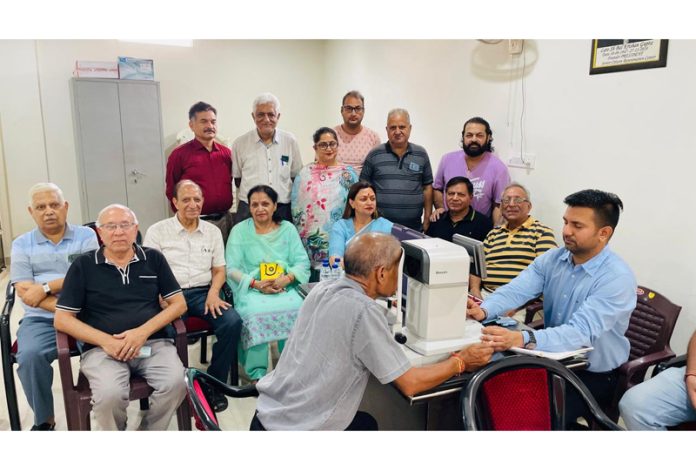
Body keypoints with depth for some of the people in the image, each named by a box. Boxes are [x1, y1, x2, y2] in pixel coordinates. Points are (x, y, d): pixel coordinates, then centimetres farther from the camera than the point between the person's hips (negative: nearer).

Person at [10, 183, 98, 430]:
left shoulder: (86, 236, 8)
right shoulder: (22, 244, 12)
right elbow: (24, 292, 0)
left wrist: (46, 287, -12)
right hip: (41, 318, 2)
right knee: (29, 356, -28)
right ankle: (44, 420, -3)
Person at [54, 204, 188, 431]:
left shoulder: (154, 258, 9)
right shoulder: (83, 265, 6)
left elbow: (179, 303, 6)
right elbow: (62, 319, 3)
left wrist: (143, 331, -9)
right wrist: (106, 340, -11)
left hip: (153, 342, 1)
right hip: (101, 348, -1)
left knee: (176, 383, -27)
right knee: (109, 395, -30)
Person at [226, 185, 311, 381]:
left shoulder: (288, 229, 14)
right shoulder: (239, 231, 9)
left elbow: (303, 262, 6)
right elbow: (232, 269, 1)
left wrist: (286, 278, -15)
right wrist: (256, 284, -15)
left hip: (285, 288, 1)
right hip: (251, 290, -1)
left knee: (297, 309, -31)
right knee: (256, 312, -34)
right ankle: (257, 375, -23)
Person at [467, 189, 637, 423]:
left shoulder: (618, 277, -22)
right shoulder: (552, 258, -2)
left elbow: (581, 332, -34)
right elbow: (516, 290, -15)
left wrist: (521, 340, -50)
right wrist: (484, 310, -37)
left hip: (595, 375, -5)